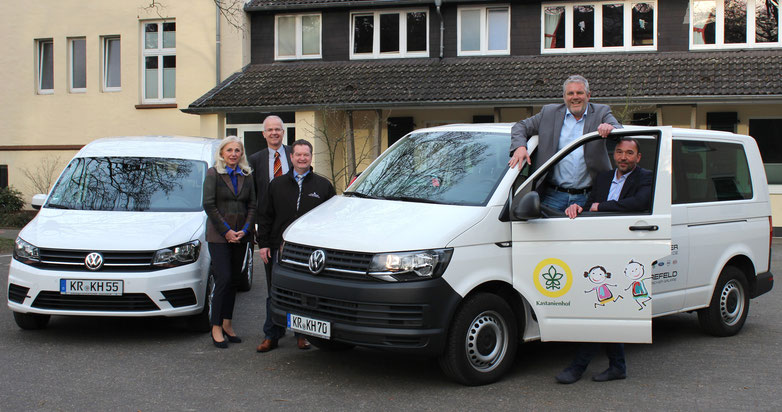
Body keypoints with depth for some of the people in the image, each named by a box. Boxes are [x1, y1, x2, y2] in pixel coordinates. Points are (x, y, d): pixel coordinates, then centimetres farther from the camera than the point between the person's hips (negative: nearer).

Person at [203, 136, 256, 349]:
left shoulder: (246, 175, 10)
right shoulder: (213, 174, -2)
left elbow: (252, 204, 8)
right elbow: (209, 205, -7)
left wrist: (245, 229, -6)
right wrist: (226, 231, -11)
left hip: (240, 235, 5)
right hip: (218, 235, -4)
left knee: (234, 279, 8)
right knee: (223, 279, -10)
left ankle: (227, 323, 17)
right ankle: (216, 327, -2)